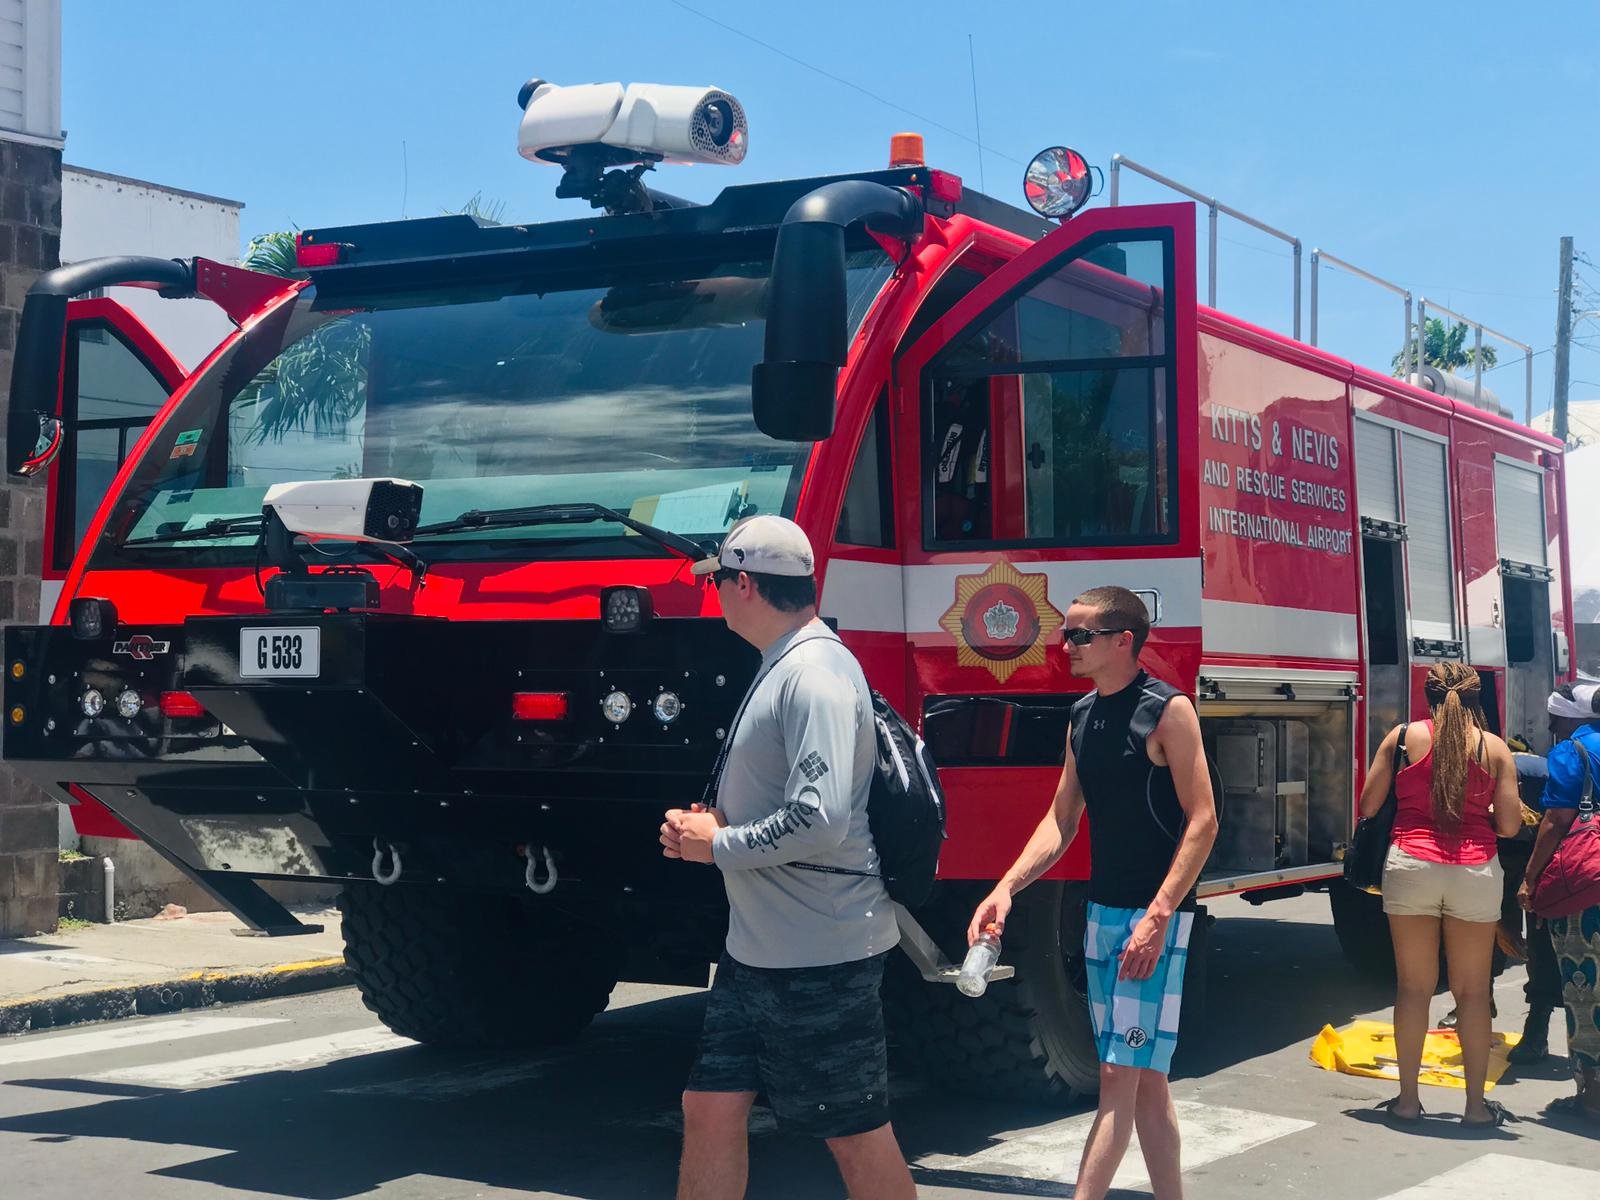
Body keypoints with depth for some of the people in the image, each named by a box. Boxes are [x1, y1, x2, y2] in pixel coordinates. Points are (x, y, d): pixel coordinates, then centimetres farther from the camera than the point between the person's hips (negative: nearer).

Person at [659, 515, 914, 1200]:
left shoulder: (816, 674, -19)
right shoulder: (782, 668, 13)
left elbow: (819, 822, -28)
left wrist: (717, 846, -15)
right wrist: (717, 825, 5)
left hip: (822, 954, -10)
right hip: (757, 948, 10)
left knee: (858, 1138, 2)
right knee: (710, 1109, 12)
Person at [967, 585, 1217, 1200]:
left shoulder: (1167, 711, -10)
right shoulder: (1081, 718, 12)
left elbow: (1202, 820, -14)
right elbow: (1061, 820, 15)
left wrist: (1158, 916, -21)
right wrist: (1006, 888, 2)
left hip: (1156, 916, -8)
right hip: (1101, 912, 8)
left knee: (1121, 1074, -8)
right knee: (1145, 1077, 12)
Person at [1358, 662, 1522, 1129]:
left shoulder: (1404, 736, 2)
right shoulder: (1495, 748, 2)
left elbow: (1368, 806, 3)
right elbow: (1509, 825, 0)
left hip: (1411, 864, 0)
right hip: (1475, 872, 0)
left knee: (1413, 988, 8)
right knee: (1472, 992, 7)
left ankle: (1407, 1099, 13)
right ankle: (1476, 1105, 11)